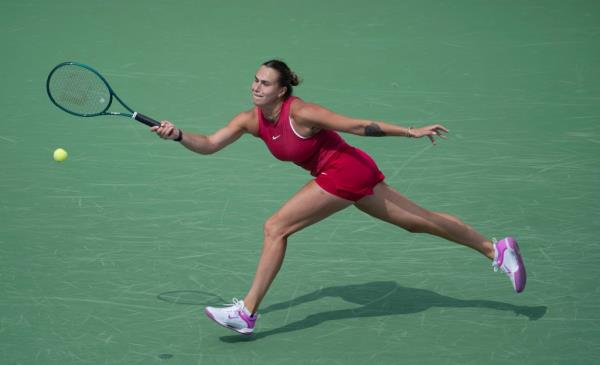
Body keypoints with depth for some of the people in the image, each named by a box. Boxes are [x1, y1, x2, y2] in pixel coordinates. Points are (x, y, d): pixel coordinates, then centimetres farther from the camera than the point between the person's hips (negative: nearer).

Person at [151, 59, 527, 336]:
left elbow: (359, 125, -18)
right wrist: (179, 135, -22)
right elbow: (209, 144, -4)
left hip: (346, 171, -8)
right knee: (421, 221, 15)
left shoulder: (301, 113, -23)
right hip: (353, 173, 8)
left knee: (275, 227, -13)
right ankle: (496, 249, 24)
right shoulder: (251, 120, -1)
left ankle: (247, 312, -8)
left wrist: (411, 131, -15)